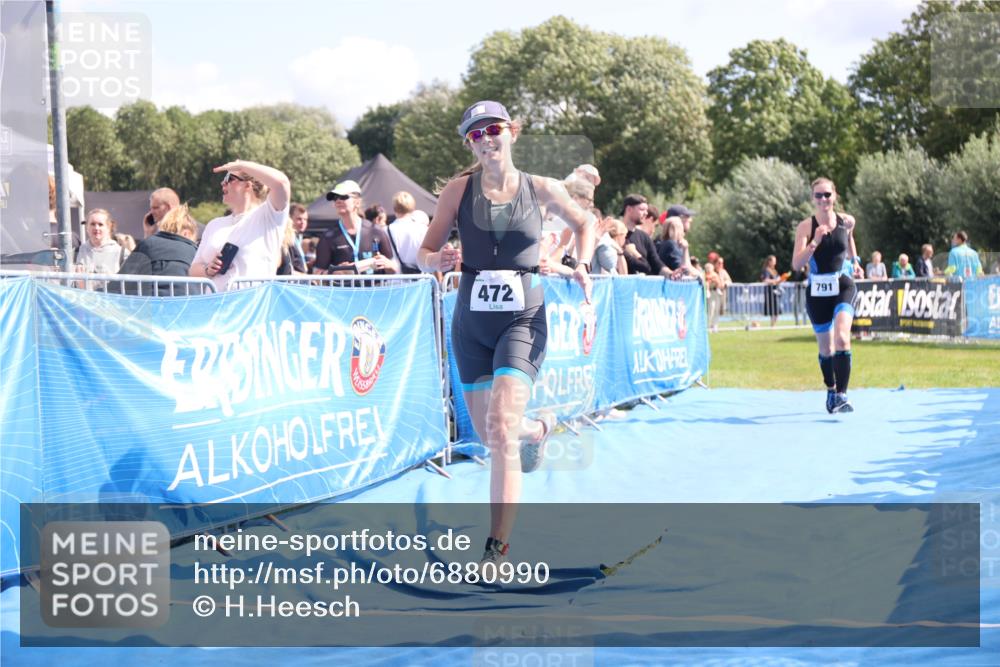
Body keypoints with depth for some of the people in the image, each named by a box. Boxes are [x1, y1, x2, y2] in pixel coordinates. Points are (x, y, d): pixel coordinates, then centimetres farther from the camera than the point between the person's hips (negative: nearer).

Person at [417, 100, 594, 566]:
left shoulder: (541, 190, -1)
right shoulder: (459, 190, -1)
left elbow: (584, 223, 18)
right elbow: (424, 253, 1)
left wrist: (582, 266, 0)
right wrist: (439, 260, -23)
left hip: (523, 319, -3)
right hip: (472, 322, 3)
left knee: (500, 429, -19)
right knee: (489, 434, 13)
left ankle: (497, 550, -16)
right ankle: (538, 428, 50)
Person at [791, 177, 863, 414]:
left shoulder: (847, 221, -2)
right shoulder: (806, 226, -9)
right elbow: (796, 264, -18)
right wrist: (815, 242, -28)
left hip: (843, 286, 0)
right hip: (817, 290, 0)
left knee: (842, 338, -23)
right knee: (825, 348, 12)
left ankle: (841, 395, -24)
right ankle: (831, 390, 38)